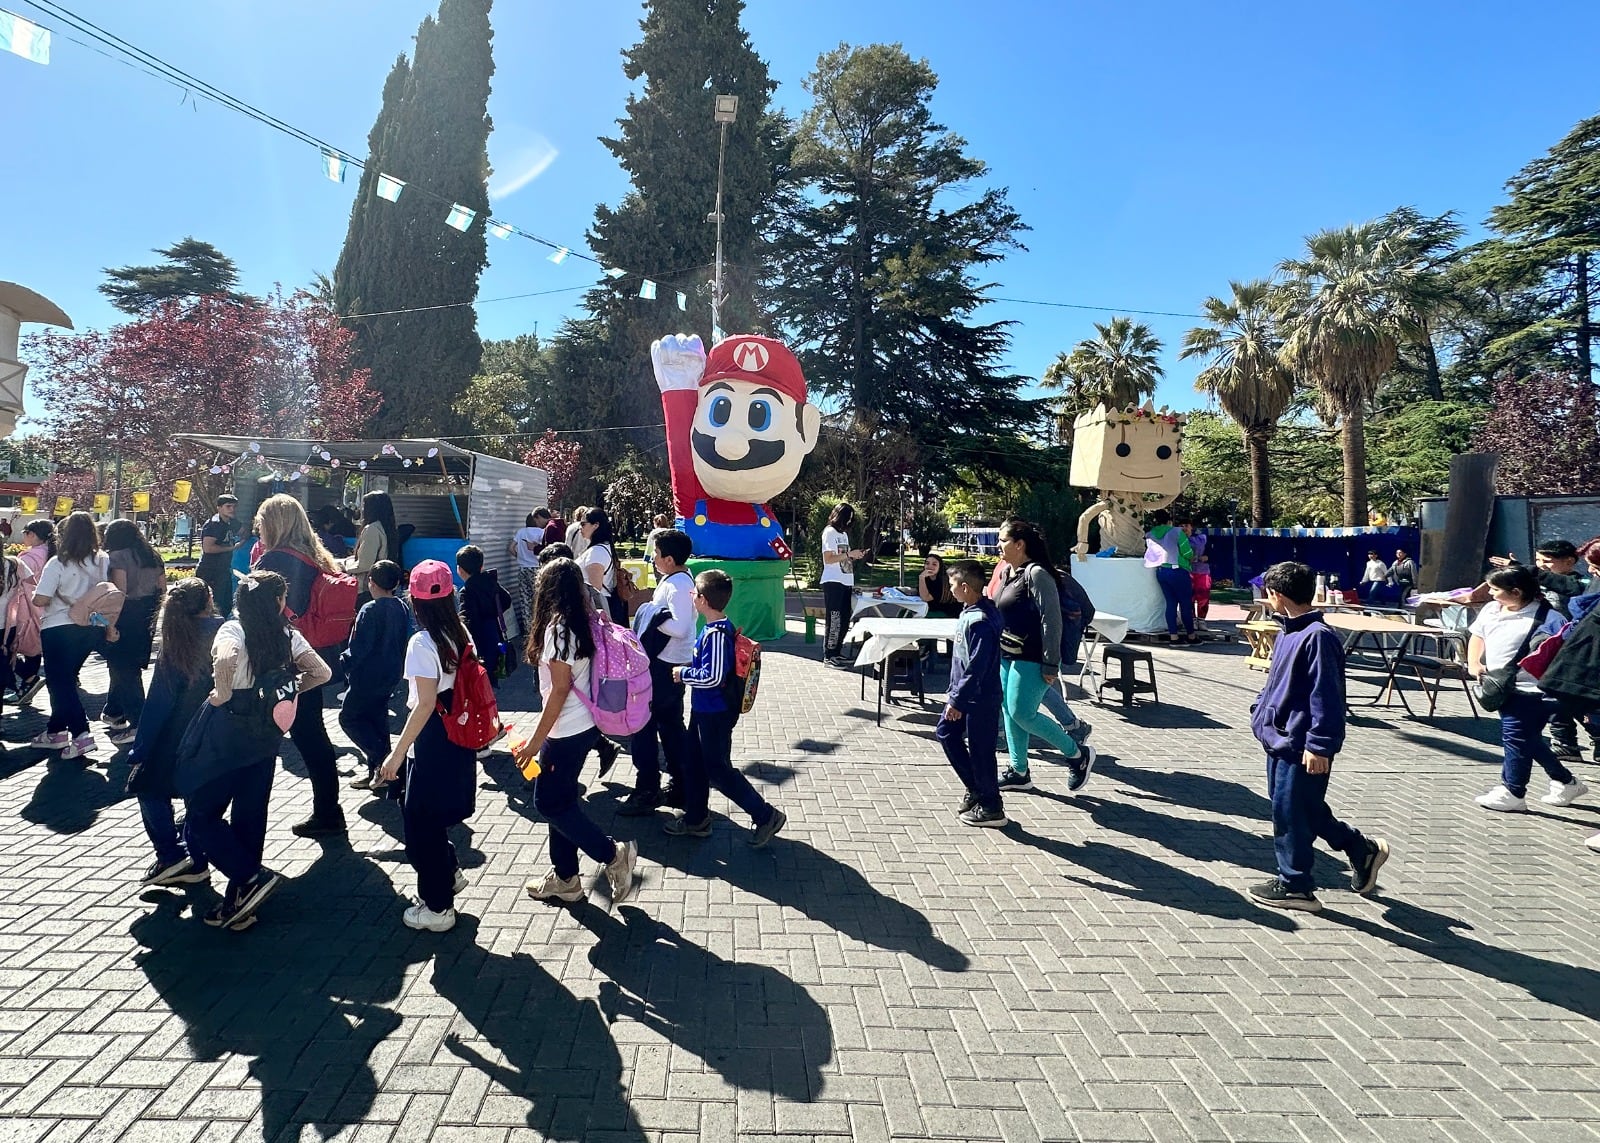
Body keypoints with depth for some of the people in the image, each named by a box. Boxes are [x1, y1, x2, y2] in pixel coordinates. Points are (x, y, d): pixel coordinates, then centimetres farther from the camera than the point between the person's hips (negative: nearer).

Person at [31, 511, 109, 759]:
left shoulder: (58, 564, -13)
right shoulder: (102, 562, -1)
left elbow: (40, 600, -14)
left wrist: (34, 592, 6)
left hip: (59, 629, -5)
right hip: (92, 628, 5)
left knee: (60, 682, 3)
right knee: (66, 679, 20)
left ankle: (81, 734, -8)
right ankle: (55, 731, 29)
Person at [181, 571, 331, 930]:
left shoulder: (233, 630, -11)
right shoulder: (289, 636, 1)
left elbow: (224, 660, -33)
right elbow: (322, 673, -1)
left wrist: (222, 693, -17)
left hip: (227, 730, -5)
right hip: (265, 735, 5)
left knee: (201, 816, 7)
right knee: (250, 817, 12)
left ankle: (252, 877, -2)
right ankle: (240, 901, 18)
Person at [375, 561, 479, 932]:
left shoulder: (422, 643, -18)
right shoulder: (461, 635, 2)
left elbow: (425, 704, -21)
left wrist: (397, 753, -17)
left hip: (431, 741, -7)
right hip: (458, 737, 7)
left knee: (421, 821, 7)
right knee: (427, 812, 25)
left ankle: (438, 908, 17)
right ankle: (450, 872, 38)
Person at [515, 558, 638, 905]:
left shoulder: (557, 626, -19)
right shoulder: (579, 622, 6)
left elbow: (560, 688, -21)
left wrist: (536, 739, -17)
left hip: (566, 729, -9)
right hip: (581, 725, 9)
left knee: (549, 802, 2)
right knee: (560, 799, 16)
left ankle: (613, 854, 5)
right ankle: (565, 878, 26)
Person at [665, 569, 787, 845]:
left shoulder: (715, 634, -26)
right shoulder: (723, 627, 3)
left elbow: (712, 677, -29)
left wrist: (683, 674, -16)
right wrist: (689, 671, 11)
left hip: (715, 714, -10)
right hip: (705, 709, 10)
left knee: (718, 770, 1)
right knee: (693, 762, 20)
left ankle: (765, 815, 10)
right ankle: (696, 818, 35)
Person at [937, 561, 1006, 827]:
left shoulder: (980, 621, -24)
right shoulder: (969, 613, 6)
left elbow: (976, 667, -26)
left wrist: (957, 700, -22)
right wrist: (954, 693, 19)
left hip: (980, 698, -10)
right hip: (965, 693, 10)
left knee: (980, 751, 1)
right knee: (946, 734, 17)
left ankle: (991, 808, 15)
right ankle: (975, 788, 29)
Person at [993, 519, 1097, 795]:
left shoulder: (1037, 573, -18)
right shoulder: (1008, 571, 10)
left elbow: (1051, 620, -20)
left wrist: (1051, 665, -20)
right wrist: (999, 652, 20)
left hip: (1031, 659, -9)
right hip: (1008, 656, 9)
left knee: (1022, 713, -7)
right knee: (1009, 712, 12)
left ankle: (1078, 754, 10)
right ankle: (1019, 772, 25)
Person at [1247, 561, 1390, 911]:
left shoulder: (1318, 636, -20)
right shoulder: (1290, 632, 9)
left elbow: (1326, 696, -22)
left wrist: (1319, 745, -22)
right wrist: (1261, 712, 18)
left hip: (1301, 748, -10)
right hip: (1281, 740, 10)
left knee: (1292, 815, 2)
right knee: (1307, 811, 21)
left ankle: (1295, 886, 16)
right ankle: (1363, 850, 37)